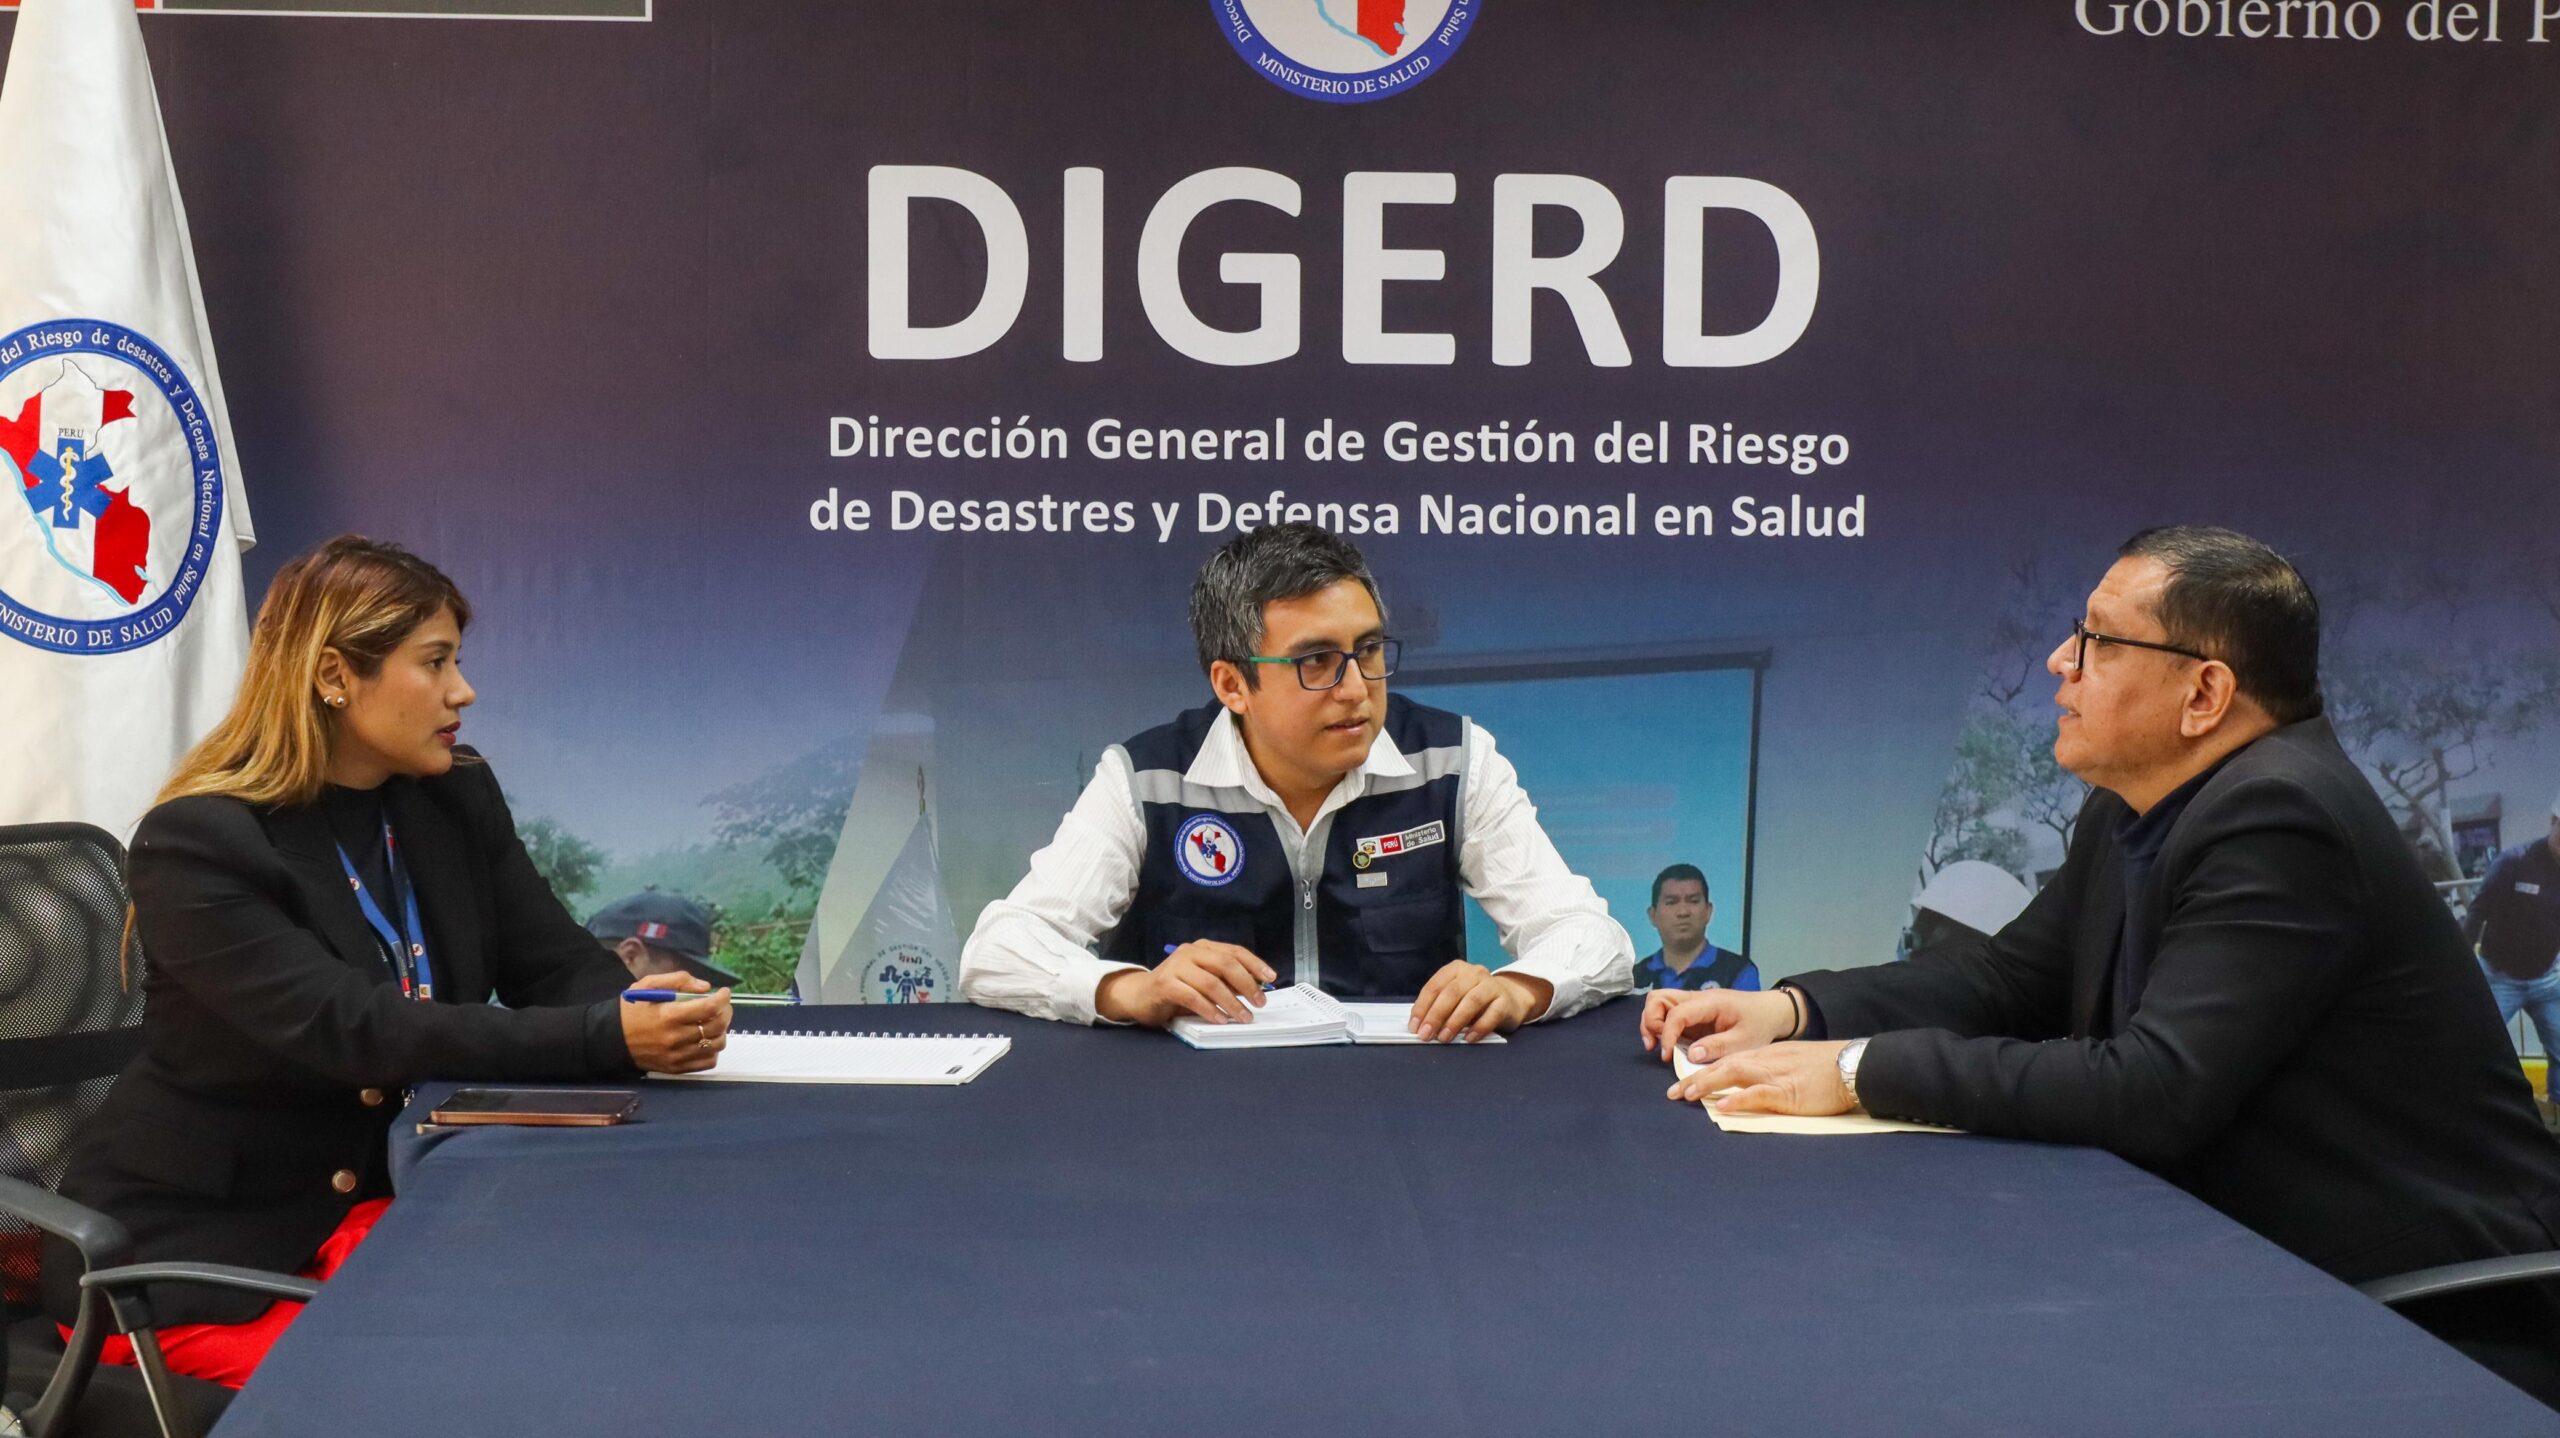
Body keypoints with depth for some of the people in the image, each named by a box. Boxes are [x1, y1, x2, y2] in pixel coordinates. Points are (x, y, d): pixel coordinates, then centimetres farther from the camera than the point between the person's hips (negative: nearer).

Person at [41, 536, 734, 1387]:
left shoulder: (456, 799, 2)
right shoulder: (197, 845, -19)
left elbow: (562, 967, -2)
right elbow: (353, 1032, -30)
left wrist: (653, 1015, -28)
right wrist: (607, 1039, -39)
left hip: (387, 1195, 6)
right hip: (199, 1240, -6)